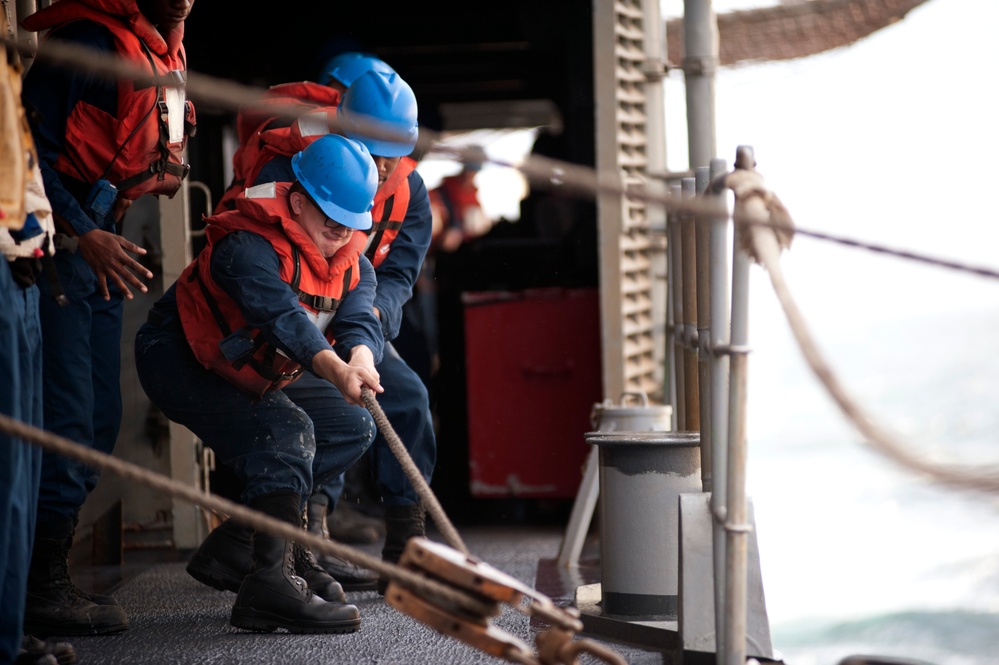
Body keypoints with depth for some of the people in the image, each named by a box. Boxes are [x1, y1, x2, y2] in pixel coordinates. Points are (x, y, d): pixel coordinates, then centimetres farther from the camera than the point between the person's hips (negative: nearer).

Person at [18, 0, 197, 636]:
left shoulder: (168, 54, 15)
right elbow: (31, 143, -19)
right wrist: (83, 234, -22)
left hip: (102, 243, 10)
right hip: (56, 242, -10)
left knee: (100, 416, 9)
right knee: (67, 414, -11)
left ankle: (51, 576, 15)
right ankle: (43, 586, -6)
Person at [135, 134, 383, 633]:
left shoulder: (352, 263, -3)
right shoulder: (249, 245, -29)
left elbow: (359, 319, -22)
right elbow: (282, 315, -46)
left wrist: (360, 357, -47)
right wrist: (335, 369, -62)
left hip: (251, 380, 9)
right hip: (178, 364, -9)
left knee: (353, 427, 5)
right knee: (286, 430, -28)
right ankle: (269, 583, -39)